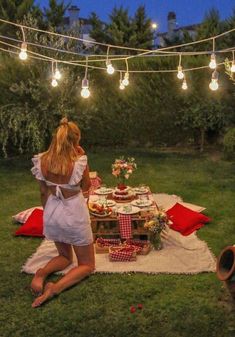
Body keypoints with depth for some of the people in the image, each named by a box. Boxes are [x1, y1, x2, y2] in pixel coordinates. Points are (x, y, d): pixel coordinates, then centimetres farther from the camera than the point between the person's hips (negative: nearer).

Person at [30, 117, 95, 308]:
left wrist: (48, 214, 17)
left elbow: (44, 193, 1)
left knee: (65, 256, 29)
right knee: (87, 265, 14)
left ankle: (42, 273, -3)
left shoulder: (42, 161, -10)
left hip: (52, 214, 5)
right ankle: (56, 287, -13)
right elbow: (86, 187, -2)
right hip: (74, 214, -4)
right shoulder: (79, 162, -22)